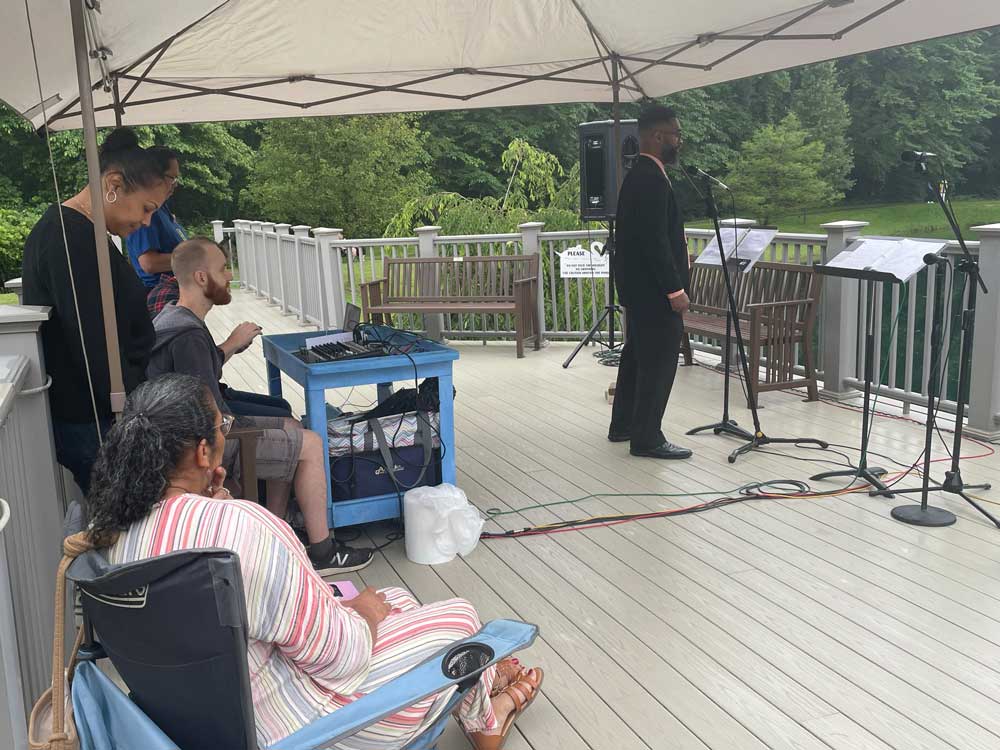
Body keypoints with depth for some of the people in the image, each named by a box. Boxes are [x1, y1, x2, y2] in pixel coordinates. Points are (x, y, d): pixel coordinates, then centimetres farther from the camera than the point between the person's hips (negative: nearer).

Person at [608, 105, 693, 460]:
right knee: (659, 362, -4)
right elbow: (655, 240, -24)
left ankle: (624, 425, 28)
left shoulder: (637, 176, 14)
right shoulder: (651, 179, -19)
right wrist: (675, 290, -21)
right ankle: (647, 438, 2)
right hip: (654, 290, -11)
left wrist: (673, 278, 21)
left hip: (638, 286, 11)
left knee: (637, 357, 18)